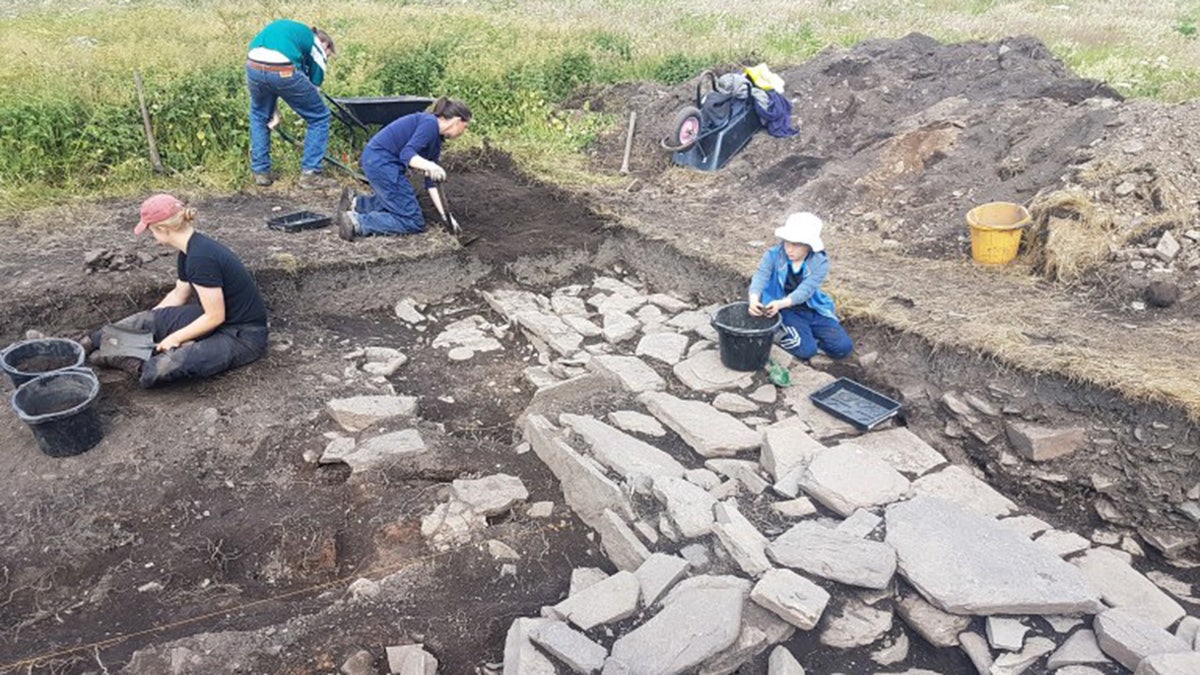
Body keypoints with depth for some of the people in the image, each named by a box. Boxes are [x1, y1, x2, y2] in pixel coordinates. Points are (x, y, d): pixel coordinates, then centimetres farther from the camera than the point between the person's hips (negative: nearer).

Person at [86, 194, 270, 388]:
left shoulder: (201, 258, -25)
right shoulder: (189, 252, 5)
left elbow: (215, 317, -21)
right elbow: (178, 294, 21)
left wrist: (175, 338, -10)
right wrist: (145, 321, 21)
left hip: (244, 335, -10)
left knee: (170, 366, -26)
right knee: (152, 319, 6)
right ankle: (90, 343, 19)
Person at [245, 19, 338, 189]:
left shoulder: (287, 28, 36)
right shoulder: (317, 45, 21)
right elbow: (314, 87, 21)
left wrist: (275, 112, 29)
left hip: (253, 67, 5)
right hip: (284, 71, -5)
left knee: (259, 115, 32)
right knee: (320, 117, 16)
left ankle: (260, 172, 30)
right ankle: (310, 174, 14)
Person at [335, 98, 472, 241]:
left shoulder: (436, 139, 15)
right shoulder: (430, 123, -13)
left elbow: (431, 182, 14)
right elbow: (407, 154, -26)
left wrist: (445, 215, 10)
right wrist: (430, 166, -45)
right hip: (381, 160, -10)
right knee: (413, 222, -8)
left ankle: (354, 203, 23)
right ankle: (356, 221, -15)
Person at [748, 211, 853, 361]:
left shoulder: (820, 262, -11)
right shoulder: (774, 255, -11)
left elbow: (806, 289, -26)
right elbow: (760, 277, -25)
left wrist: (782, 303, -45)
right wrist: (754, 300, -49)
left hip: (813, 310, 3)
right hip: (785, 311, -3)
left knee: (844, 347, -8)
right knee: (806, 350, -24)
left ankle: (806, 333, 11)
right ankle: (778, 332, 3)